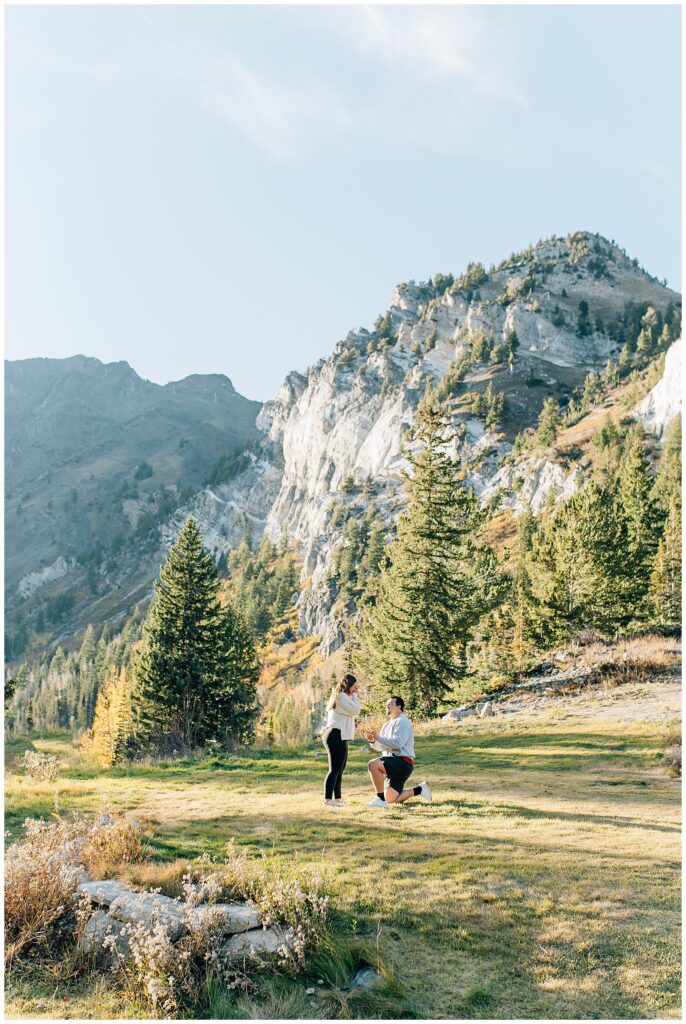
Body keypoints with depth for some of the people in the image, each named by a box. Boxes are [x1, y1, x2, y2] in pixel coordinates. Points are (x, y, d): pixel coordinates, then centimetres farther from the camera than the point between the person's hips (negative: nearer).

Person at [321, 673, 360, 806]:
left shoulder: (340, 696, 21)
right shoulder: (341, 696, -12)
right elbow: (355, 710, -14)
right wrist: (355, 695, -4)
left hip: (338, 737, 11)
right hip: (337, 736, -11)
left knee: (340, 769, 16)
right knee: (335, 770, -10)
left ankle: (337, 798, 24)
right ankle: (327, 800, -10)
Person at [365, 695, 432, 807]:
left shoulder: (402, 721, -9)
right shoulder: (387, 724, 19)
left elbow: (397, 743, -23)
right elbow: (381, 746, 17)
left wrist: (379, 737, -22)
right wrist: (373, 741, -4)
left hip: (402, 762, -10)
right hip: (393, 765, 10)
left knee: (373, 764, -31)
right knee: (390, 799, 7)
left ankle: (381, 799, -22)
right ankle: (419, 790, 21)